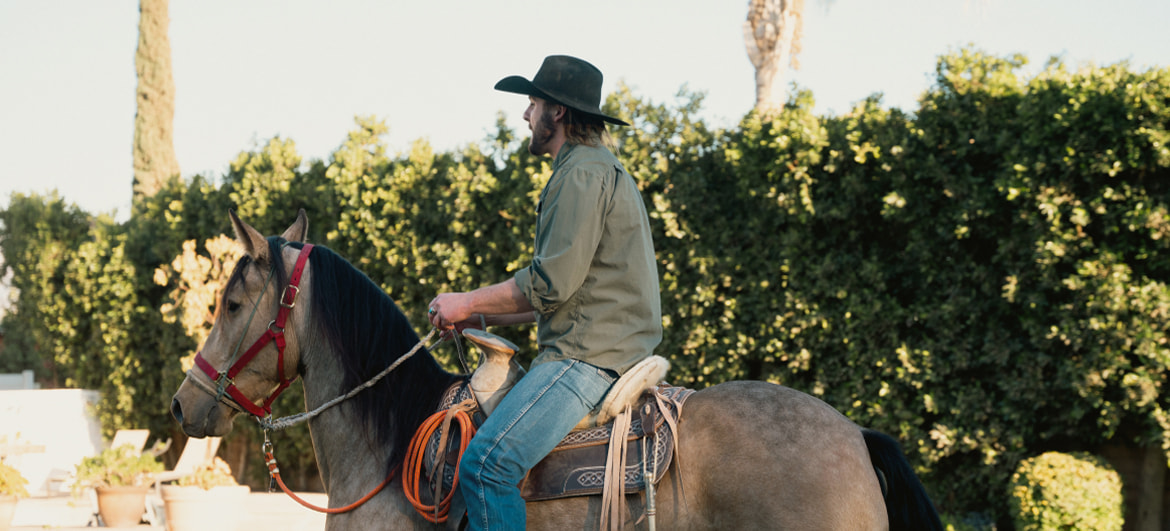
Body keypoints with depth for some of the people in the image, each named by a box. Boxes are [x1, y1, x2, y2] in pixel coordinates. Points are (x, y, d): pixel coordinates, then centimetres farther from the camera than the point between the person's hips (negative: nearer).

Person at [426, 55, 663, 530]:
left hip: (590, 356, -12)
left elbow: (552, 282, -17)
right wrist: (484, 316, 22)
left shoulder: (583, 174, -9)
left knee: (486, 463, -26)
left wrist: (467, 303, -6)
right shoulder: (598, 169, 26)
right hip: (593, 347, 12)